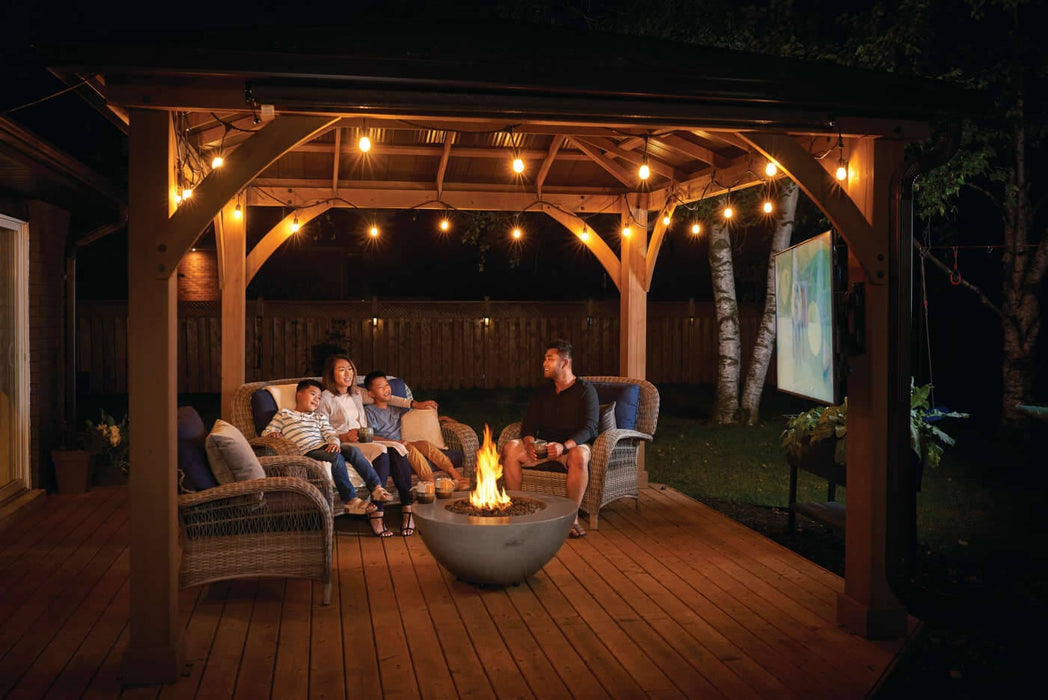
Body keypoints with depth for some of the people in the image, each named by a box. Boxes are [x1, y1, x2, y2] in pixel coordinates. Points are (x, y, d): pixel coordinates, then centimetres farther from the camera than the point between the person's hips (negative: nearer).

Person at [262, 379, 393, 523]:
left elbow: (331, 433, 17)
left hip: (325, 446, 5)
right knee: (337, 457, -33)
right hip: (307, 451, -5)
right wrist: (273, 433, -9)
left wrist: (334, 442, -7)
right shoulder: (284, 414, 21)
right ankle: (351, 500, -36)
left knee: (354, 451, -23)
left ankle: (376, 487, -29)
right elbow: (266, 432, 16)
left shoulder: (320, 417, 32)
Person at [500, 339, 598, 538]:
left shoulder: (585, 390, -3)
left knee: (580, 455, -40)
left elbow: (589, 428, -14)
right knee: (510, 448, -21)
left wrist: (564, 446, -33)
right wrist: (529, 442, -16)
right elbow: (529, 423, 9)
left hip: (572, 445, -5)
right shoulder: (543, 391, 15)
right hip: (543, 445, 5)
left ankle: (572, 517, -29)